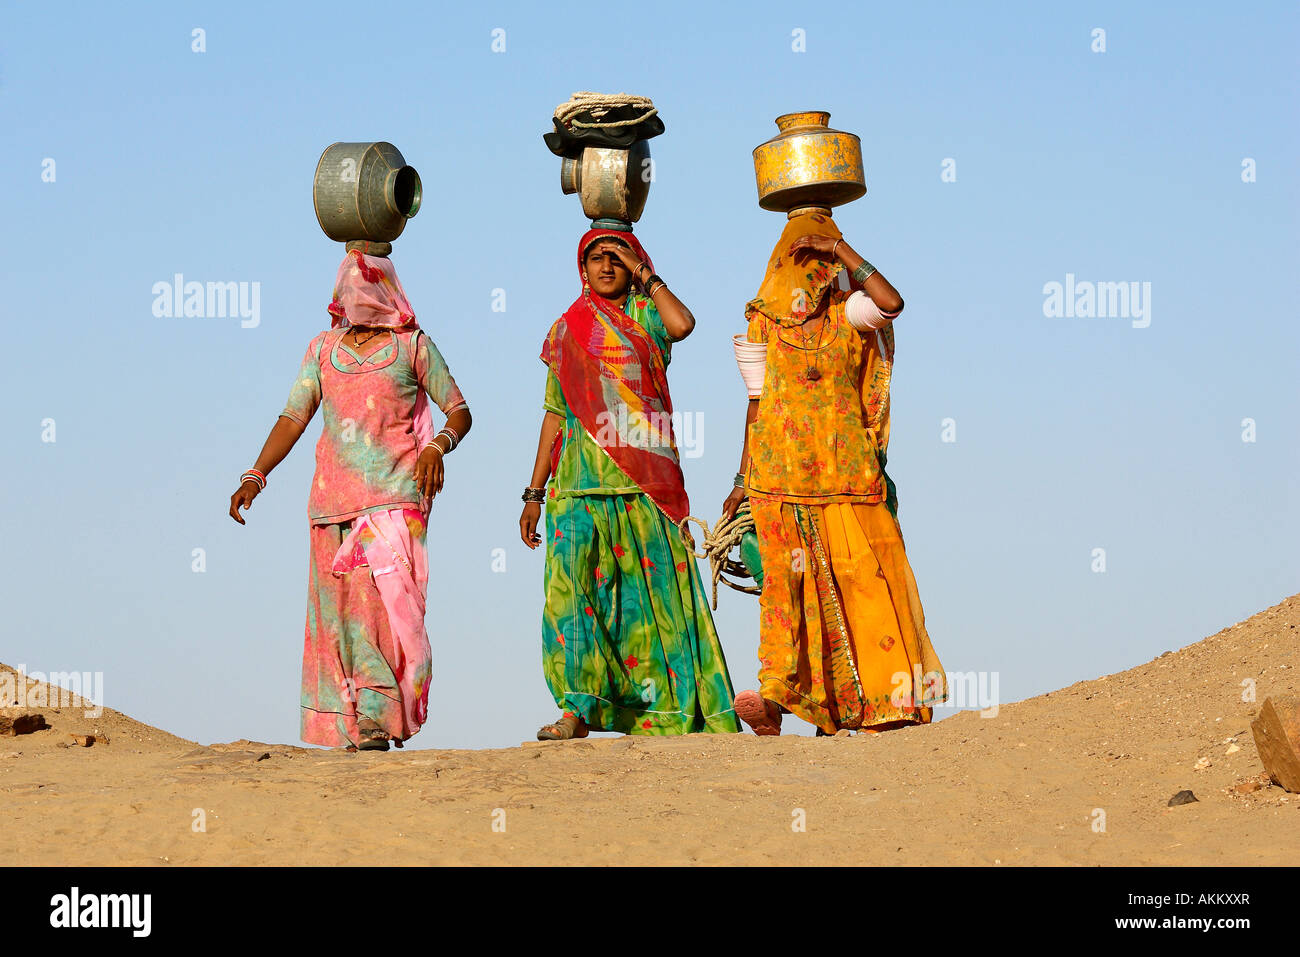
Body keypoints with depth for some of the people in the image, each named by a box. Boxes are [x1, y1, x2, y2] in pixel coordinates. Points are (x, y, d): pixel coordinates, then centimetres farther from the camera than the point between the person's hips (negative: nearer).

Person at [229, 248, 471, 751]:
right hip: (333, 497, 4)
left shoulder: (413, 345, 6)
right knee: (339, 607, -1)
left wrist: (438, 446, -14)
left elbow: (459, 411, 7)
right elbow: (293, 419, 11)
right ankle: (350, 726, 2)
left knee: (386, 596, -16)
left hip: (395, 497, -4)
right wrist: (255, 476, -2)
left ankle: (379, 718, -16)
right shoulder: (323, 349, 15)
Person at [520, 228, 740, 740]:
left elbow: (682, 324, -16)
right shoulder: (567, 328, 17)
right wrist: (534, 492, 13)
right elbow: (554, 414, 18)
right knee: (570, 587, -12)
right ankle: (579, 709, -15)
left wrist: (643, 274, -2)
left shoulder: (645, 313, 10)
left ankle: (666, 712, -1)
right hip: (580, 483, 2)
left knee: (653, 591, -5)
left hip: (643, 481, -2)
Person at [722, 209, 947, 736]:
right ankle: (777, 697, -5)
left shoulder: (848, 314, 6)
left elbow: (892, 302, -17)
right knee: (789, 578, -4)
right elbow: (757, 401, 10)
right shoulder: (766, 322, 7)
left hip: (846, 470, 0)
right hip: (782, 471, 0)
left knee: (862, 571, -5)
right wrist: (743, 482, 8)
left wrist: (839, 248, -11)